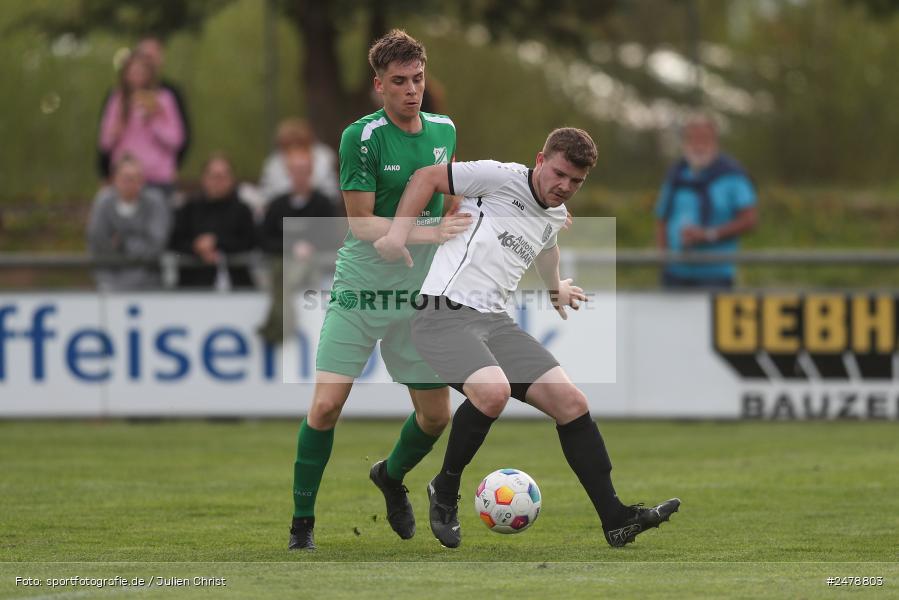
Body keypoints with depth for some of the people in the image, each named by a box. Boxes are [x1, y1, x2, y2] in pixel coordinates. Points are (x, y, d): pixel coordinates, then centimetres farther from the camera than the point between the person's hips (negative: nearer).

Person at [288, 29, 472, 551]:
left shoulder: (444, 131, 6)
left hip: (420, 294, 5)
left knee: (436, 414, 6)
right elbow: (362, 223, -13)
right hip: (360, 289, -5)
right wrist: (428, 233, -21)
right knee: (327, 404, -14)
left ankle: (392, 475, 38)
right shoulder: (362, 137, -11)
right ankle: (302, 522, -1)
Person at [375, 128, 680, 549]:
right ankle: (445, 493, -10)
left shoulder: (556, 217, 18)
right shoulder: (502, 178, -5)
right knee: (493, 391, -34)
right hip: (445, 313, -8)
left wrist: (556, 287, 59)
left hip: (496, 323, 8)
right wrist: (398, 232, -11)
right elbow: (427, 178, 0)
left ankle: (616, 520, -2)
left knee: (571, 403, -5)